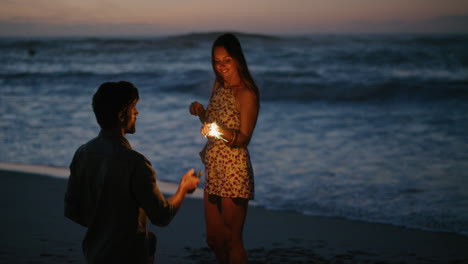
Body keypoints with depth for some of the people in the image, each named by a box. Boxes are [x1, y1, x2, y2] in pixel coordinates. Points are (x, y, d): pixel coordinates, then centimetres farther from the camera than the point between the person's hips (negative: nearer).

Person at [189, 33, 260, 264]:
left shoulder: (246, 93, -12)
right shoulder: (219, 86, 11)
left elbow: (244, 138, -14)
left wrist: (223, 132, -32)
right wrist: (201, 112, 2)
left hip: (234, 171, -8)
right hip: (213, 171, 8)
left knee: (232, 241, 0)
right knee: (213, 239, 15)